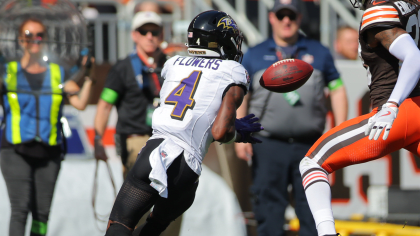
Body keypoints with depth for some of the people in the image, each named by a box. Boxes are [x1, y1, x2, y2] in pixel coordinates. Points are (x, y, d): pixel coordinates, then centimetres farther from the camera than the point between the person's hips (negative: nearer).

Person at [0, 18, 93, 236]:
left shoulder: (58, 74, 12)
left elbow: (80, 103, 1)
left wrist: (87, 78, -10)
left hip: (48, 152, 3)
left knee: (42, 212, 0)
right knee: (20, 208, -15)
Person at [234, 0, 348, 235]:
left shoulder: (319, 53, 12)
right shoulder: (255, 56, 11)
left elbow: (337, 90, 12)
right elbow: (239, 96, 10)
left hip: (310, 145, 1)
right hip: (268, 145, 0)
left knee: (313, 210, -1)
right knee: (269, 210, -3)